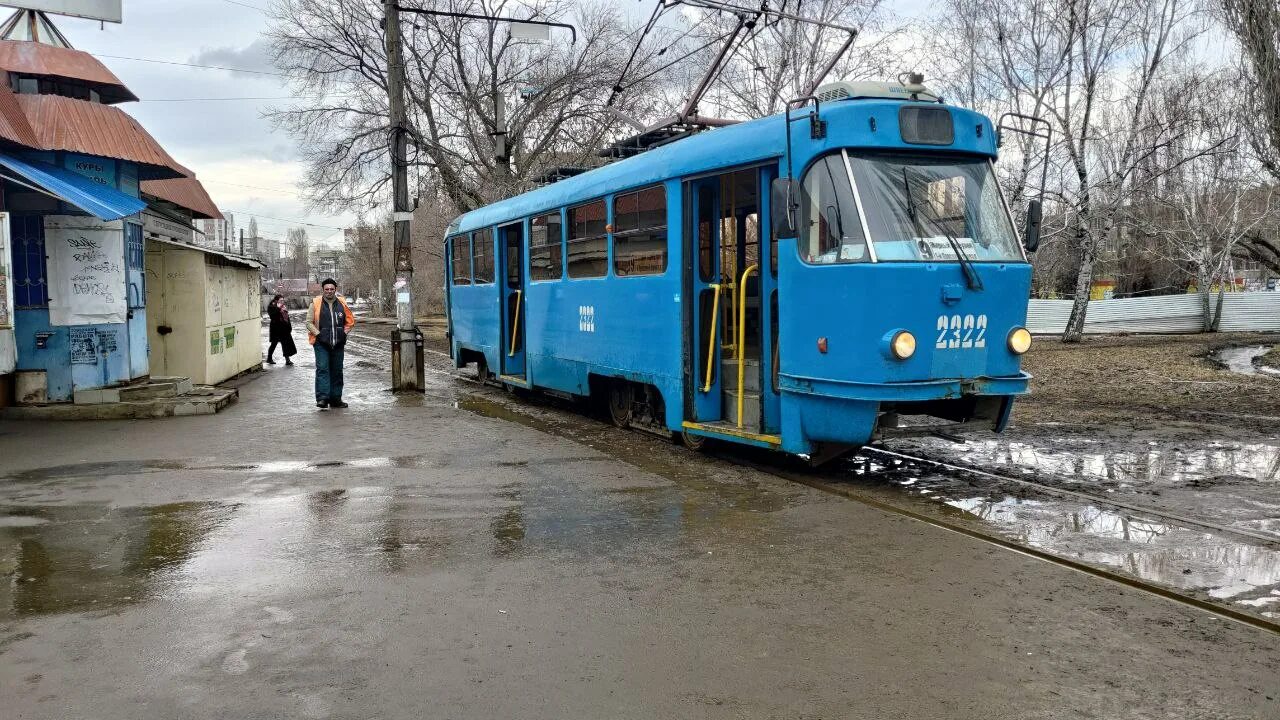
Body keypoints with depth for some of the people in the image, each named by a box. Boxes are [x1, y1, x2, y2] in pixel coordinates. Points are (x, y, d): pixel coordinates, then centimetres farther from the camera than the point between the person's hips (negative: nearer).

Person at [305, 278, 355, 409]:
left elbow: (350, 321, 17)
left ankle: (336, 398, 17)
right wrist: (318, 334, -9)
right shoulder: (316, 303, -1)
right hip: (321, 344, -4)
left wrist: (344, 333, 4)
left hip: (338, 344, 4)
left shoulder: (342, 304, 8)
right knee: (322, 369, -14)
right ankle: (322, 398, -17)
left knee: (337, 371, 9)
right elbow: (309, 322, 1)